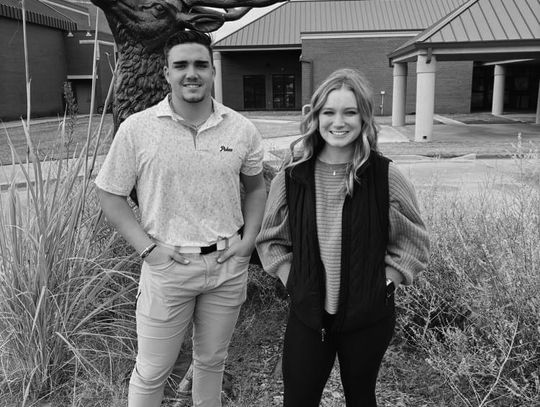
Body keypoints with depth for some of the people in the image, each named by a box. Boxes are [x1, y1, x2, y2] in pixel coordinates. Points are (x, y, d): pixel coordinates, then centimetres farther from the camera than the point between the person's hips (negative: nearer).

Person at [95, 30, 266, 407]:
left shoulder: (242, 129, -2)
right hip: (167, 265, -2)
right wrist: (147, 247, -10)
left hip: (228, 265, 2)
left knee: (212, 361, 21)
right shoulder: (137, 128, -8)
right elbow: (111, 195, -1)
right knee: (151, 373, 11)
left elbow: (256, 187, 12)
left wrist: (248, 239, 0)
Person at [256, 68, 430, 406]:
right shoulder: (292, 177, -6)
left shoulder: (385, 177, -11)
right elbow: (271, 240, 6)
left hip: (368, 318, -1)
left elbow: (414, 241, 1)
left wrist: (385, 280, -8)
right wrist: (293, 278, -4)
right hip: (308, 316, 1)